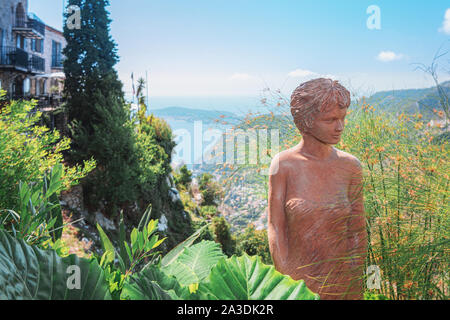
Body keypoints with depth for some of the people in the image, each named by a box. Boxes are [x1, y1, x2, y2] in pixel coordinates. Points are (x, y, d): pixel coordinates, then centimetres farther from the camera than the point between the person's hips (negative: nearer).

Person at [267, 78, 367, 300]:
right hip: (298, 275, -2)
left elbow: (357, 231, 1)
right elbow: (275, 226, -10)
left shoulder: (350, 166, -4)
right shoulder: (283, 164, -11)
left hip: (342, 278, 2)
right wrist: (286, 278, -14)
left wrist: (358, 286, 0)